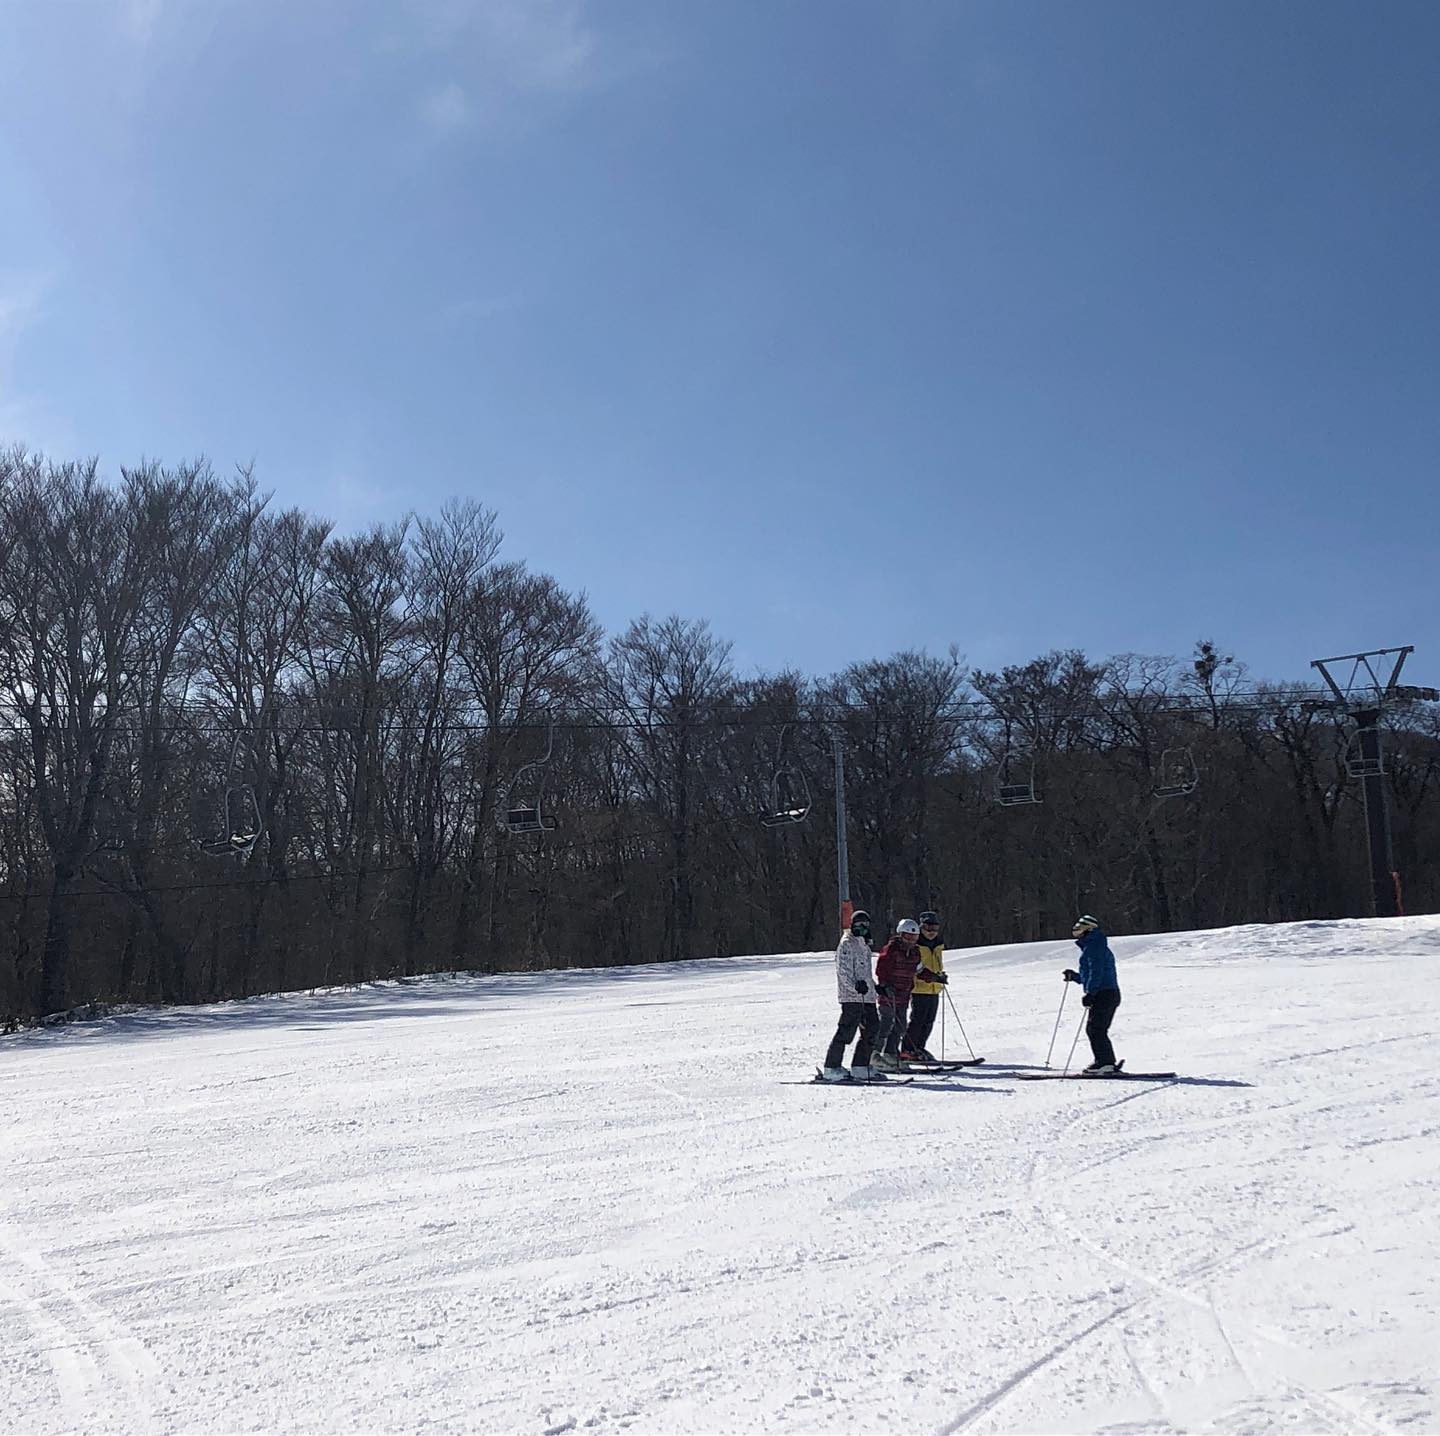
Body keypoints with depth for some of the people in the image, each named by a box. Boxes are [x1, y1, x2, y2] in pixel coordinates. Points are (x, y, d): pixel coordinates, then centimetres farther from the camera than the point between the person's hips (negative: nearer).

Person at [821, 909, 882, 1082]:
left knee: (871, 1029, 8)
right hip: (851, 996, -9)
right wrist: (855, 986, -27)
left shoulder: (864, 946, 22)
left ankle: (860, 1068, 15)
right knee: (846, 1030, -11)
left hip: (867, 995, 9)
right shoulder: (847, 944, -6)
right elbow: (843, 970, -15)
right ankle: (831, 1069, -7)